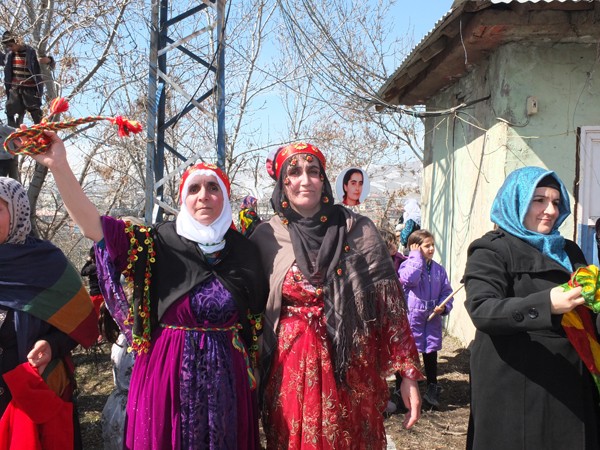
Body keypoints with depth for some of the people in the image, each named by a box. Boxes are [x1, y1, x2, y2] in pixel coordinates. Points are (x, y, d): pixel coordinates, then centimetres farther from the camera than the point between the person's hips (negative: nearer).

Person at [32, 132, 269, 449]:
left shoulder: (243, 252, 1)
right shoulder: (158, 242, -5)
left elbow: (255, 320, 8)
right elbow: (92, 224, -15)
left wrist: (253, 373, 8)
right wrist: (59, 167, -25)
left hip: (226, 375, 2)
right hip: (168, 373, -1)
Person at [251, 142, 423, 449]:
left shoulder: (359, 231, -3)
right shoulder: (266, 237, 1)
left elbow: (389, 303, -4)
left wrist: (408, 373, -8)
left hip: (351, 368, 0)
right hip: (291, 371, 1)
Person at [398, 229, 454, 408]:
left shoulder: (439, 269, 7)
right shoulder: (408, 264, -9)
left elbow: (446, 291, 11)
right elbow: (409, 279, -31)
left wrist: (444, 306, -9)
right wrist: (417, 256, -21)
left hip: (432, 318, 5)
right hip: (411, 317, -5)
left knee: (431, 353, 14)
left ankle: (432, 389, 27)